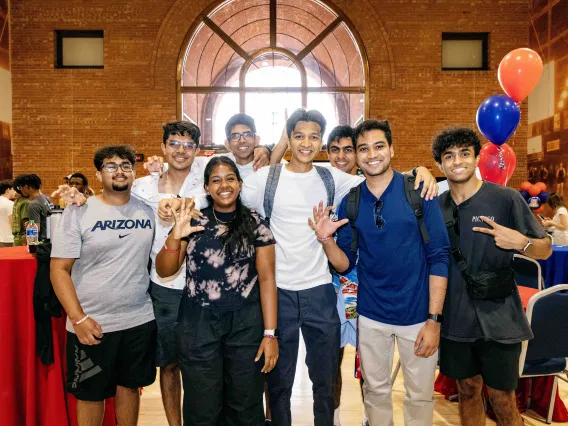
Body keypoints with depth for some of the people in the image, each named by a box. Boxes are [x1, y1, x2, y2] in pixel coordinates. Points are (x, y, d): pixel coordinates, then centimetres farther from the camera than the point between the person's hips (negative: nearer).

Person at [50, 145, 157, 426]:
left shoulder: (148, 212, 2)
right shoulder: (78, 213, -8)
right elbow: (59, 269, -10)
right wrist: (78, 319, -16)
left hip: (140, 320, 3)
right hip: (91, 324, -2)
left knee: (130, 385, 18)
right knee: (90, 393, 15)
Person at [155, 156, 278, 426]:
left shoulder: (256, 226, 0)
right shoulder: (193, 222, 3)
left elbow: (267, 279, -2)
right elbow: (163, 271, 4)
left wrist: (270, 333, -7)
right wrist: (175, 236, -15)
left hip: (246, 325, -1)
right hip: (197, 325, 1)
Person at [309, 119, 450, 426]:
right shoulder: (350, 202, -1)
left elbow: (438, 257, -9)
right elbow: (345, 264, 2)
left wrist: (434, 319, -12)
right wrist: (327, 240, -18)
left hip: (417, 314, -2)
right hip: (371, 315, 2)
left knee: (420, 396, 14)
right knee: (375, 391, 19)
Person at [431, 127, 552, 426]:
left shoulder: (506, 199, -8)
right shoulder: (435, 205, 1)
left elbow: (545, 250, -2)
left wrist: (521, 242, -24)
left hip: (497, 319, -2)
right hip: (454, 319, 3)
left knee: (501, 399, 10)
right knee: (467, 391, 18)